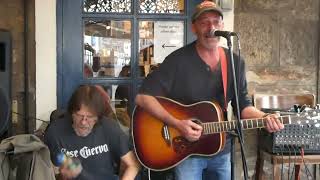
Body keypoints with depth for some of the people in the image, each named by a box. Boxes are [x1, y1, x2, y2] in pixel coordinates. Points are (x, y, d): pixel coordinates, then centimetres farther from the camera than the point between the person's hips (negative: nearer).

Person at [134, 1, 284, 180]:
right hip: (186, 151, -4)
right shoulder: (178, 60, -15)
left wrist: (264, 117, -17)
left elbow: (242, 104, 3)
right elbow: (143, 97, -17)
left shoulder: (235, 63, 0)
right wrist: (177, 124, -25)